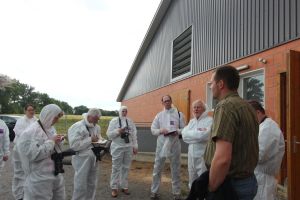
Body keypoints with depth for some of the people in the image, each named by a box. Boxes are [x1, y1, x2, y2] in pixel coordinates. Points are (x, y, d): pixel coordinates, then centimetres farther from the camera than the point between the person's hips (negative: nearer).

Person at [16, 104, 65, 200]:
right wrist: (51, 141, -21)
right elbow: (33, 155, -25)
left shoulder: (50, 128, 7)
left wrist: (57, 142, -4)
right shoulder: (31, 131, -17)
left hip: (56, 173, 8)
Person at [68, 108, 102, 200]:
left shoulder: (97, 127, 9)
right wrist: (90, 139, -20)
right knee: (81, 186, 0)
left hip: (94, 159, 7)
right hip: (82, 160, -7)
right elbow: (74, 145, -22)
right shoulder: (76, 127, -13)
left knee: (92, 184, 17)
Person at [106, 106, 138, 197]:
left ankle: (124, 186, 23)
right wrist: (118, 131, -20)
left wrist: (135, 146, 5)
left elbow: (134, 135, 8)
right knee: (116, 168, 3)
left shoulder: (130, 121, 8)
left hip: (128, 147, 4)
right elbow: (109, 134, -6)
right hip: (117, 147, -3)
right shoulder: (114, 121, -3)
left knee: (126, 168, 11)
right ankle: (114, 188, 14)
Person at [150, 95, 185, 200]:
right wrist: (160, 130, -15)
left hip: (174, 145, -1)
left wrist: (177, 131, -18)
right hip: (161, 145, 1)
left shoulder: (179, 114, 3)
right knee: (157, 169, 7)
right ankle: (154, 191, 21)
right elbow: (153, 129, 5)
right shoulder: (159, 115, 7)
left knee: (175, 170, 9)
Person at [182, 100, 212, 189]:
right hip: (191, 155, 7)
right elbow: (184, 135, -3)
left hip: (203, 156, -6)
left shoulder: (210, 120, -9)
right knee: (192, 182, 19)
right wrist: (198, 132, -12)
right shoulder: (191, 121, 12)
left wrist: (192, 133, -10)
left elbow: (204, 135, -25)